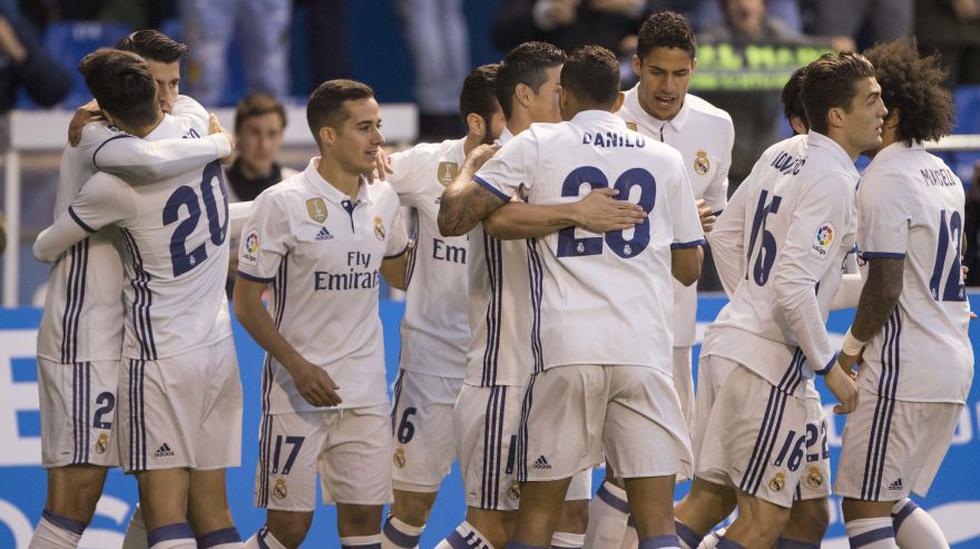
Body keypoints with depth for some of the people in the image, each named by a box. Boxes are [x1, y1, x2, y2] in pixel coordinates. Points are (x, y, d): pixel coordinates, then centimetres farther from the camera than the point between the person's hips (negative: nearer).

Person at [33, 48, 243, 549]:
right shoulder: (200, 129, -2)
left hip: (160, 356, -7)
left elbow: (44, 249, -2)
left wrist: (42, 243, 22)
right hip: (218, 347, 7)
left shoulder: (114, 184, -18)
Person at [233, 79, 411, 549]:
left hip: (364, 392, 5)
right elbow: (246, 301, -8)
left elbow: (399, 275, 24)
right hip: (297, 390, -5)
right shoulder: (282, 203, -11)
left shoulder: (383, 200, 7)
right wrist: (298, 367, -19)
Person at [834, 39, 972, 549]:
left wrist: (850, 349, -3)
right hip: (954, 367, 9)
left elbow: (885, 288, -17)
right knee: (892, 502, 18)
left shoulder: (883, 180, -12)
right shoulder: (943, 176, 16)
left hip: (903, 371, -9)